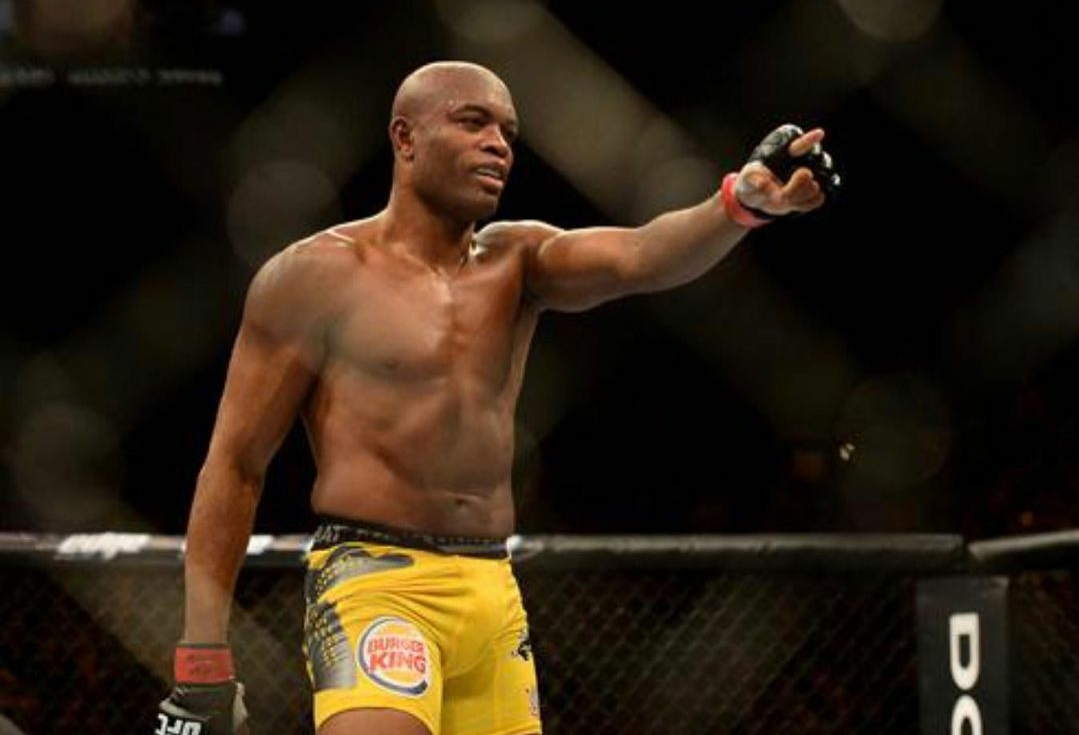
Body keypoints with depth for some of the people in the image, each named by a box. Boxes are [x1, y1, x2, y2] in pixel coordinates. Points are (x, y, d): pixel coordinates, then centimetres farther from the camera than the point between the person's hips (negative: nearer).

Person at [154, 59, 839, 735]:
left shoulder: (516, 261, 14)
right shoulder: (317, 276, 0)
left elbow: (640, 257, -7)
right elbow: (235, 463, -1)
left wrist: (743, 202, -29)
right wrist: (204, 659, -8)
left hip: (494, 596, 6)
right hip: (373, 583, -6)